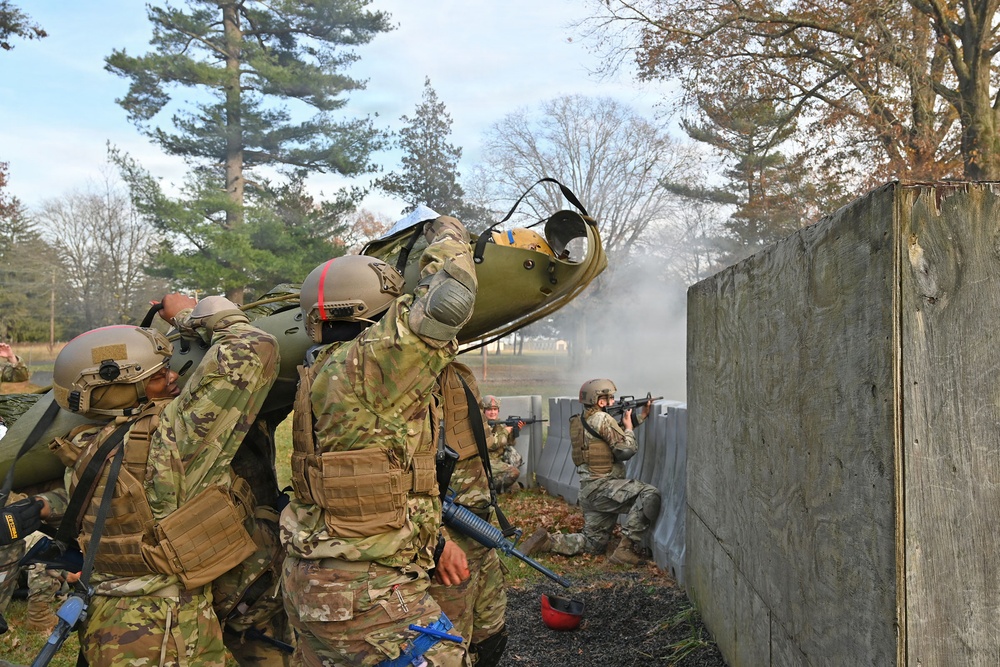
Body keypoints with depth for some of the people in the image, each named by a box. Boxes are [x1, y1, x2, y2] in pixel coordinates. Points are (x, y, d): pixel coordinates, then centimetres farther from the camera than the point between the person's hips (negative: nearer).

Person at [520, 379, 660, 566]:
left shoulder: (579, 421, 17)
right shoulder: (603, 419, -12)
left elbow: (616, 438, 23)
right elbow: (627, 450, -12)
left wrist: (641, 417, 21)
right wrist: (628, 427, 5)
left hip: (588, 490, 10)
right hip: (602, 487, -10)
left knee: (594, 543, 18)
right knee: (650, 495, -21)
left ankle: (548, 540, 8)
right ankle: (627, 548, -22)